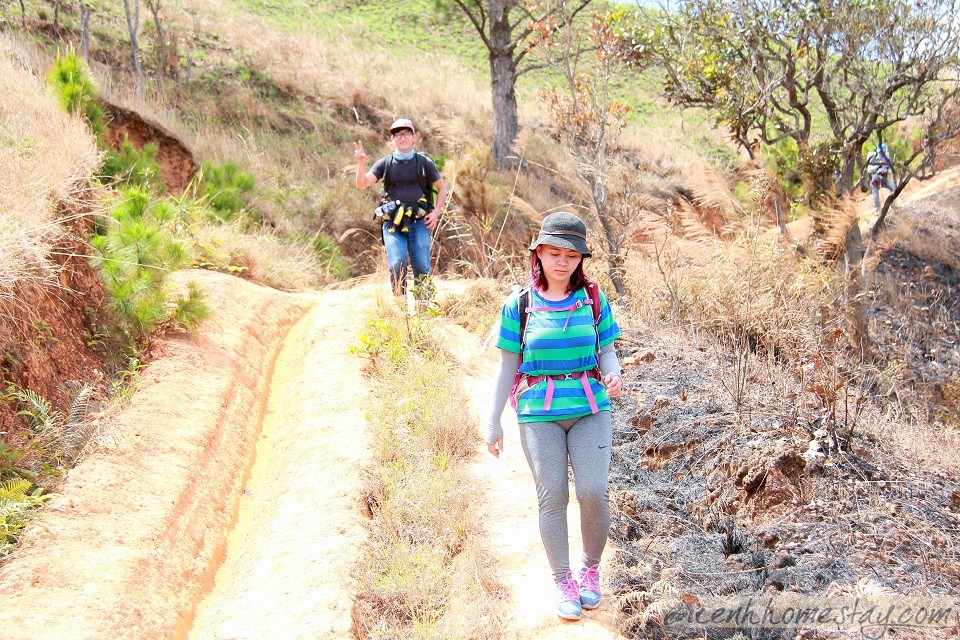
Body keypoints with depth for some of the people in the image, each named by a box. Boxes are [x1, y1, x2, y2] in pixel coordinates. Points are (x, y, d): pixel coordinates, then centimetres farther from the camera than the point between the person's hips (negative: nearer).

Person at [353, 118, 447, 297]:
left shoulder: (424, 162, 9)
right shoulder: (385, 163, 9)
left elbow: (442, 188, 17)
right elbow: (362, 184, -1)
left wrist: (436, 213, 5)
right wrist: (361, 164, -19)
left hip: (419, 222, 0)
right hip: (392, 222, 0)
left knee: (422, 268, -4)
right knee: (397, 265, -16)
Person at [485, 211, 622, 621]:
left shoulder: (594, 300, 4)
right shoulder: (520, 304, 2)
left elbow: (607, 352, 8)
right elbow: (508, 365, 6)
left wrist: (613, 376, -16)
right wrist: (493, 422, 6)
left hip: (590, 407, 1)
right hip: (539, 412, 0)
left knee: (593, 493, -10)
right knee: (552, 497, -2)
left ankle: (591, 569, 16)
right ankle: (563, 583, 14)